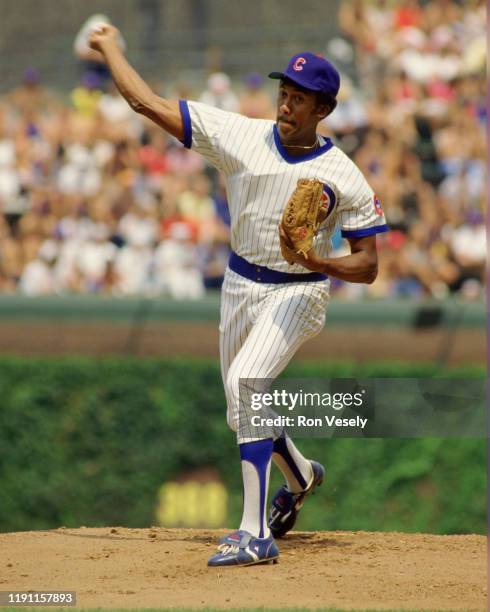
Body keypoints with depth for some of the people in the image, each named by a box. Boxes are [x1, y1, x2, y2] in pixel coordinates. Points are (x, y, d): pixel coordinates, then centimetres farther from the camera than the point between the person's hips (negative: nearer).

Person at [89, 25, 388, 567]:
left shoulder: (345, 179, -14)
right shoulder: (238, 136, -8)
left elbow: (367, 267, -11)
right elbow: (148, 102, -5)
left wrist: (317, 261, -28)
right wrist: (110, 49, 0)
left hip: (298, 293, -5)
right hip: (240, 286, 5)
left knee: (245, 382, -28)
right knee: (244, 411, 17)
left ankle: (256, 533, -30)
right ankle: (299, 476, 51)